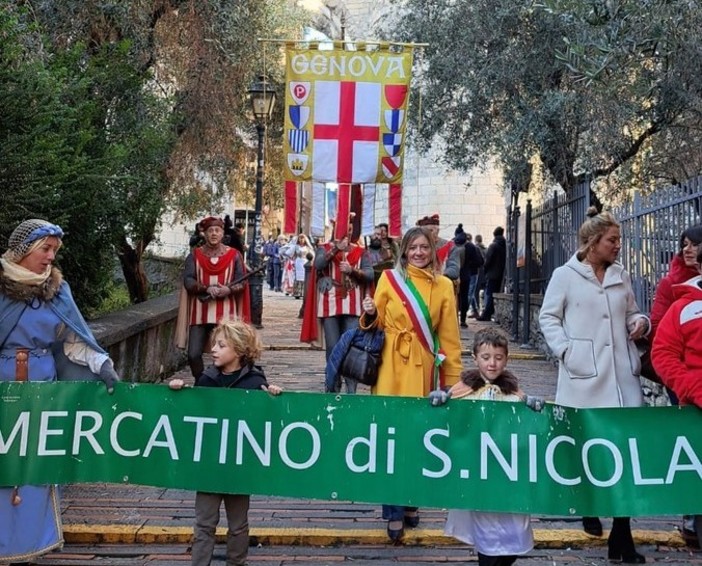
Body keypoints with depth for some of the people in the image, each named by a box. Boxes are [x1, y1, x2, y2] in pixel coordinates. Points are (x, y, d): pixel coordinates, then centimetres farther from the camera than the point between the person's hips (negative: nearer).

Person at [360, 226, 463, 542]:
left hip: (424, 368, 1)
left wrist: (453, 378, 3)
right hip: (393, 366, -1)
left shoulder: (444, 286, 5)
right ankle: (394, 512, 7)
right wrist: (370, 314, -15)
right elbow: (376, 323, 8)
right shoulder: (390, 278, 2)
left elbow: (449, 336, 5)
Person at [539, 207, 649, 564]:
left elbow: (631, 313, 22)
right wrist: (565, 350, -11)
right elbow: (549, 317, 1)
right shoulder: (565, 275, -1)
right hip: (584, 375, -3)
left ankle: (621, 536, 1)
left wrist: (640, 322, -1)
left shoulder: (621, 275, 12)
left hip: (621, 374, 3)